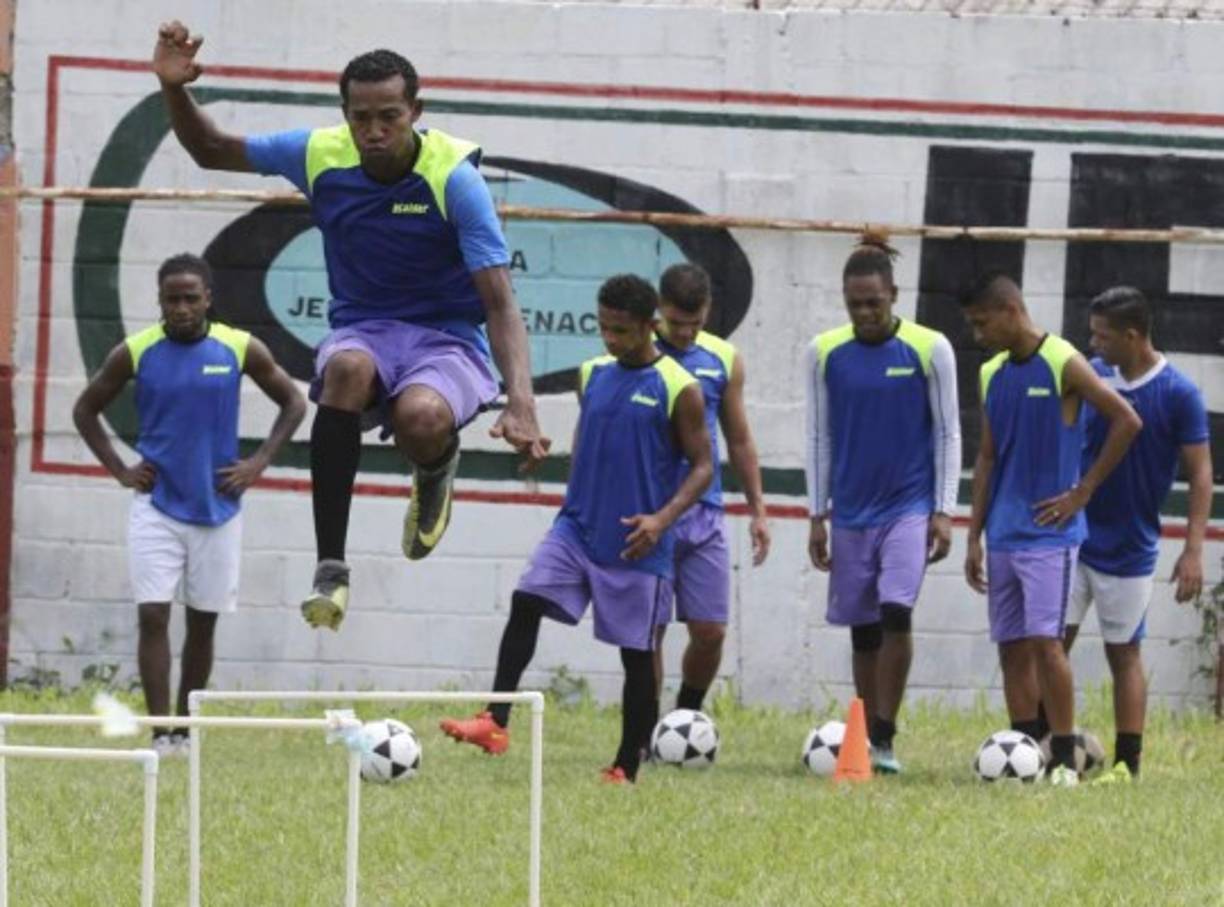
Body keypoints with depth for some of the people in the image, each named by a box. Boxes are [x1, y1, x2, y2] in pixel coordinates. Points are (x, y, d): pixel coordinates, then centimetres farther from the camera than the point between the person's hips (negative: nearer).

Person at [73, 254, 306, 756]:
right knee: (152, 615, -11)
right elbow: (85, 409, 9)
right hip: (156, 505, -1)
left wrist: (258, 463, -2)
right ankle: (160, 734, -11)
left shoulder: (240, 349, -4)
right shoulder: (135, 353, -4)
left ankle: (185, 729, 20)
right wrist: (119, 469, 0)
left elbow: (293, 403, 8)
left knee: (203, 620, 8)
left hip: (216, 506, 1)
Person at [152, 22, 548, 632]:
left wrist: (520, 402, -36)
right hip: (362, 331, 2)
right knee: (347, 367, -38)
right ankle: (330, 570, -35)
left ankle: (435, 469, 4)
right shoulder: (321, 155, -5)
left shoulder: (454, 177, -17)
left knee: (420, 419, -39)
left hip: (446, 341, -2)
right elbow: (211, 151, 11)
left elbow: (500, 303, -21)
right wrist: (174, 88, -11)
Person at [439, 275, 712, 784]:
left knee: (636, 651, 3)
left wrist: (663, 518, -20)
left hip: (635, 545, -4)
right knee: (526, 602, -16)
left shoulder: (678, 390, -8)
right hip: (577, 528, 4)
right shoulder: (592, 375, 8)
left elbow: (702, 467, -6)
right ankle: (496, 723, -21)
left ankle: (626, 770, 14)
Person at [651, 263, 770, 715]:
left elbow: (739, 439, 17)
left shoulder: (724, 360, 8)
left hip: (704, 513, 3)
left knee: (710, 632, 1)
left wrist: (758, 509, 14)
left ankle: (688, 717, 23)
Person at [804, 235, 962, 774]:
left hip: (911, 507, -3)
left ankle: (885, 741, -14)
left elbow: (948, 435, 0)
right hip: (851, 511, 3)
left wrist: (943, 512, -5)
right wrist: (818, 516, 7)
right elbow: (820, 439, 9)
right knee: (862, 629, 6)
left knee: (896, 612, -19)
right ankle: (867, 739, 15)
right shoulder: (825, 353, 3)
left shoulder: (930, 349, -4)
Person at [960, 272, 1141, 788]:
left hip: (1049, 533, -7)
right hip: (1004, 536, 7)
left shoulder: (1063, 365, -8)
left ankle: (1064, 759, -9)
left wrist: (1083, 492, -9)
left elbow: (1127, 422, -9)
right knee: (1011, 647, 5)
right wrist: (974, 538, 12)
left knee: (1045, 641, -13)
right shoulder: (991, 376, 12)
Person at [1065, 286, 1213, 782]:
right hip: (1072, 536, 3)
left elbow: (1200, 474, -9)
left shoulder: (1178, 394, -11)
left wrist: (1193, 550, -15)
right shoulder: (1090, 375, 1)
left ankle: (1127, 763, 9)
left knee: (1124, 653, 4)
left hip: (1128, 549, -3)